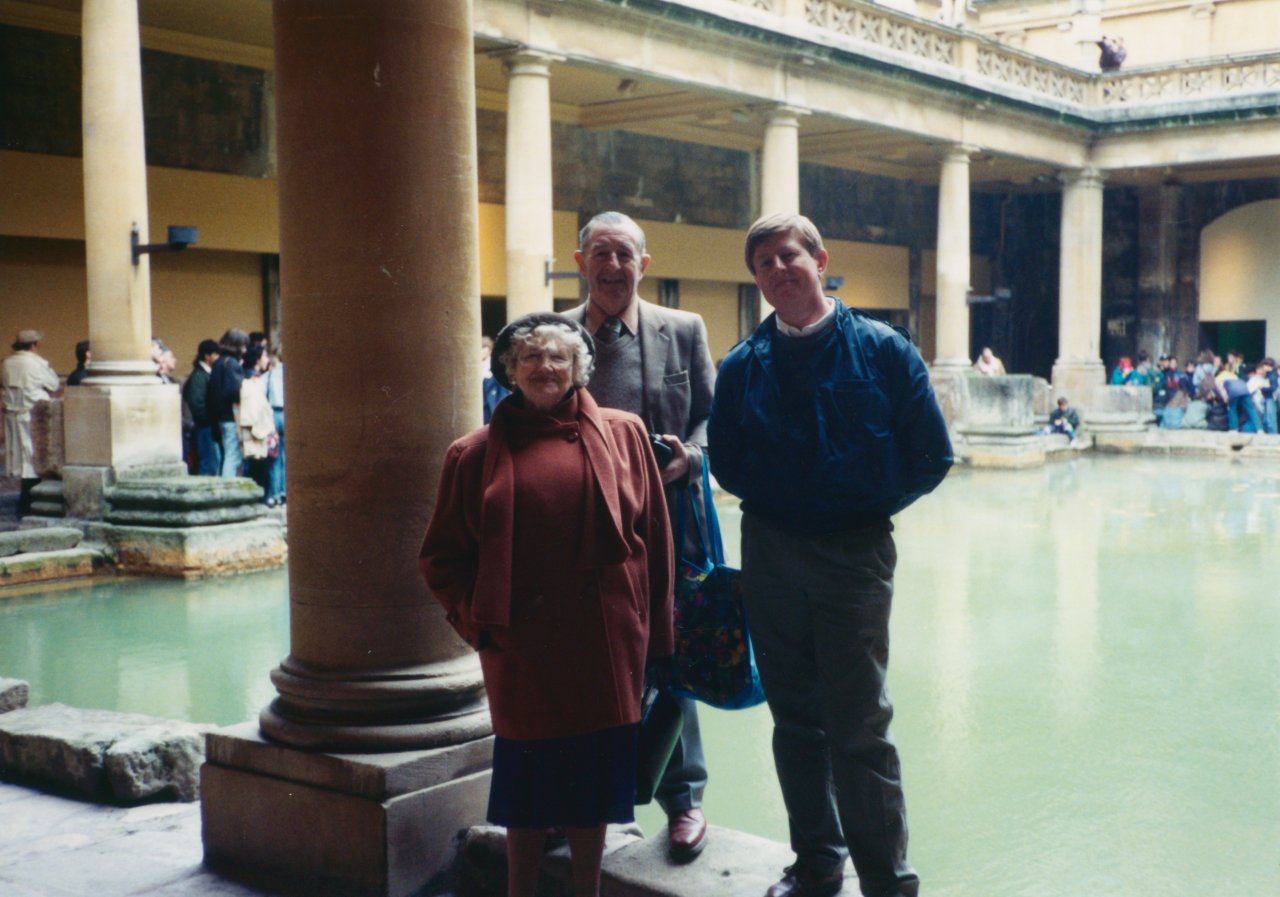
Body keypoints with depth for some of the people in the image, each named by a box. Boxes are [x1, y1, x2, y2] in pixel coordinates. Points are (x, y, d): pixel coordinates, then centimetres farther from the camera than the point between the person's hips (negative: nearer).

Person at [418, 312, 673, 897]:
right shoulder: (477, 453, 3)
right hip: (521, 647, 0)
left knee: (592, 779, 11)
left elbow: (654, 540, 5)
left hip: (604, 642, 1)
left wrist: (653, 636, 2)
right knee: (527, 775, 9)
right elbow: (441, 558, 7)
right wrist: (476, 617, -5)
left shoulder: (623, 434, 4)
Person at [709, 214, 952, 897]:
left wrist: (870, 504, 0)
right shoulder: (742, 365, 5)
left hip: (855, 553, -3)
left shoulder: (882, 350, -3)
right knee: (795, 718, 13)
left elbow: (931, 457, 1)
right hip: (769, 553, 4)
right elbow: (726, 463, 15)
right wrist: (774, 501, 5)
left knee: (859, 724, -4)